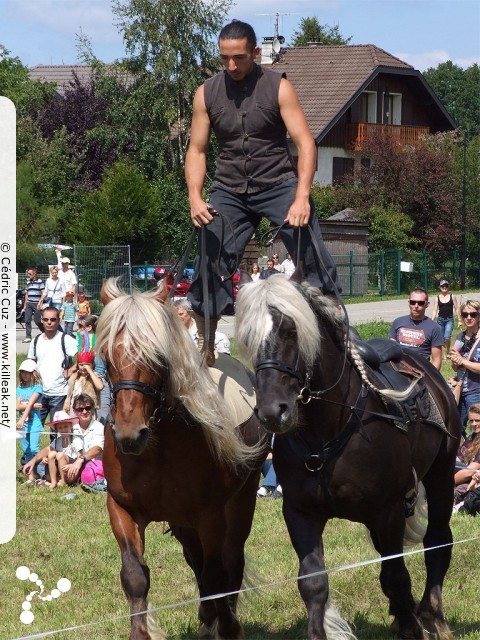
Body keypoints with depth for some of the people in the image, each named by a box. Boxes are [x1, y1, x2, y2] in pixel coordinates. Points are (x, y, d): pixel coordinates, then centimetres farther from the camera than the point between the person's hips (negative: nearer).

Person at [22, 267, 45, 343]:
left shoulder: (39, 282, -2)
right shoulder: (28, 282, 16)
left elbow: (43, 293, -6)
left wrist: (40, 303, -15)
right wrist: (25, 305, 20)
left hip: (36, 304, -6)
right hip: (28, 304, 6)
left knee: (37, 321, -4)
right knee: (27, 320, -3)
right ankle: (28, 337, -1)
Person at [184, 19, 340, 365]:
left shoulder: (278, 87, -7)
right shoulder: (207, 93, 2)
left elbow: (305, 144, -11)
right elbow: (196, 150, 6)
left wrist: (301, 197, -23)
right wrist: (195, 198, -11)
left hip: (279, 183, -2)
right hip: (229, 190, 2)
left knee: (314, 257, -17)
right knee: (212, 266, -5)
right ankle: (205, 347, 9)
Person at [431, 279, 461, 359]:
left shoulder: (452, 296, 1)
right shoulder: (437, 298, 4)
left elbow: (456, 309, 5)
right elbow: (435, 310, 2)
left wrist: (460, 320, 3)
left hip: (449, 320, -2)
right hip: (440, 319, 2)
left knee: (447, 337, -17)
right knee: (442, 339, 4)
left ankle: (448, 351, 8)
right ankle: (444, 356, 14)